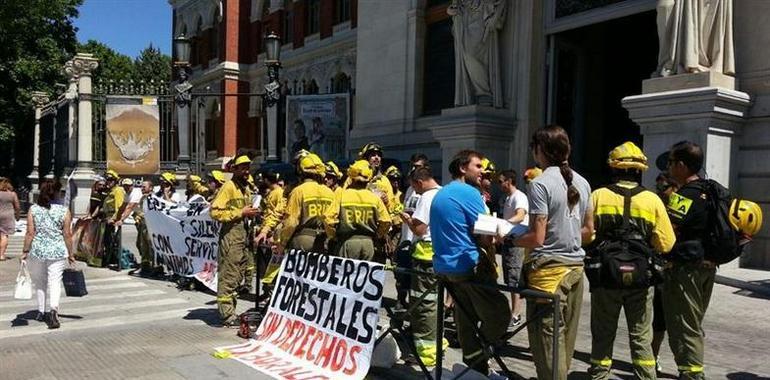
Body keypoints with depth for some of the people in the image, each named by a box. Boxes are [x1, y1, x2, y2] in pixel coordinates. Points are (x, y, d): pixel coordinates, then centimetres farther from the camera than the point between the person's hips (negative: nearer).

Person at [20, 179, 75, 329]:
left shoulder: (33, 209, -3)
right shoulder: (64, 211, -5)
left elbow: (30, 233, -5)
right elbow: (67, 234, -3)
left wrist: (25, 251, 4)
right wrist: (70, 253, 6)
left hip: (37, 251, 1)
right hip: (58, 251, -1)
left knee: (39, 282, 17)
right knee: (55, 282, 2)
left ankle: (42, 312, 25)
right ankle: (53, 309, -18)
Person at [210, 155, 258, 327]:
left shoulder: (246, 188, 18)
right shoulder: (228, 186, -9)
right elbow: (215, 212, -18)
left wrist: (250, 214, 11)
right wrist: (241, 212, -17)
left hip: (243, 235, 9)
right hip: (230, 235, -9)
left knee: (237, 277, 14)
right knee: (228, 277, -6)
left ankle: (230, 311, 24)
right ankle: (227, 316, -1)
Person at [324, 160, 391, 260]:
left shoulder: (341, 195, -5)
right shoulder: (375, 198, 2)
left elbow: (328, 218, -11)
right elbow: (386, 222, -1)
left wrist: (333, 236, 4)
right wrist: (375, 236, 14)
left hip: (347, 242, -2)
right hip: (368, 243, 2)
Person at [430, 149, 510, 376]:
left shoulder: (440, 194, 17)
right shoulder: (469, 192, -11)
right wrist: (491, 264, 0)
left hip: (443, 266, 9)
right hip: (468, 265, -9)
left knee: (466, 318, 16)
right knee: (499, 315, -1)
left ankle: (472, 363, 23)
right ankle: (478, 363, 2)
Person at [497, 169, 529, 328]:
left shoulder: (519, 197, -12)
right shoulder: (506, 198, 18)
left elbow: (521, 215, -30)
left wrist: (506, 222, -45)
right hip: (508, 240, 10)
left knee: (514, 279, -9)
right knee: (510, 279, 13)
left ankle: (515, 315, -6)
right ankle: (515, 312, 22)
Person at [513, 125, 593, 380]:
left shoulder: (540, 184, -13)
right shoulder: (582, 182, 10)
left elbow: (537, 238, -17)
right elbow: (588, 231, 15)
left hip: (550, 268, -8)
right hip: (576, 265, 8)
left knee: (547, 340, 0)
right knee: (566, 337, 16)